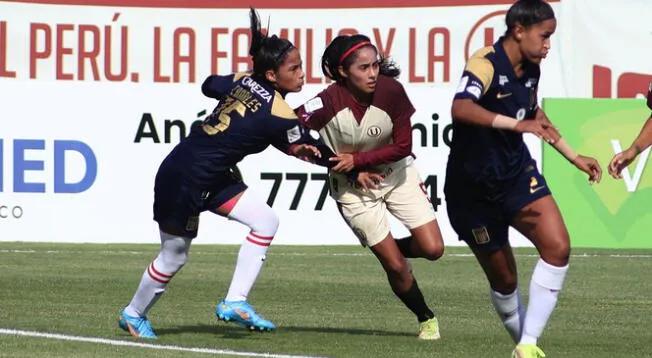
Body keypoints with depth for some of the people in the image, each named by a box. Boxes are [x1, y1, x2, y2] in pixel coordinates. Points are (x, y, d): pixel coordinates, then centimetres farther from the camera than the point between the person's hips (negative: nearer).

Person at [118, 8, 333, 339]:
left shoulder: (243, 81, -3)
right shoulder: (281, 116, -23)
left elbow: (209, 86, 18)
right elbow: (314, 152, -9)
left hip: (212, 178, 9)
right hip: (183, 178, -9)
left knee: (265, 222, 2)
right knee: (174, 256, 9)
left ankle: (235, 302, 5)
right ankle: (134, 314, 33)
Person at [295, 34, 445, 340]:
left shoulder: (391, 91, -21)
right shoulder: (329, 102, -27)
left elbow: (403, 146, -13)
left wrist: (357, 160, -25)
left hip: (397, 174, 2)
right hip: (352, 187, -2)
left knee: (432, 249, -7)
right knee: (395, 266, -2)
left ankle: (391, 248, 24)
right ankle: (426, 319, 22)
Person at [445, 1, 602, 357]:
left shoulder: (531, 69, 2)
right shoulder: (485, 64, -23)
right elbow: (461, 108, -44)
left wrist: (574, 157, 28)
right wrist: (515, 124, -56)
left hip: (517, 174, 6)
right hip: (473, 187, -6)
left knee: (558, 248, -16)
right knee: (503, 279, 3)